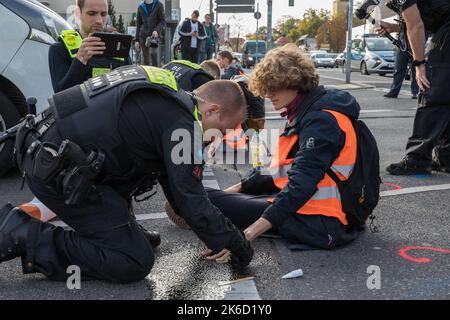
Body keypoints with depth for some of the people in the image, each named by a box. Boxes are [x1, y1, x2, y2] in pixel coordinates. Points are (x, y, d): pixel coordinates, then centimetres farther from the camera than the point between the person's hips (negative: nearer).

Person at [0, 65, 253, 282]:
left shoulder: (169, 94, 16)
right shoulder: (181, 121, -13)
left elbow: (170, 178, 22)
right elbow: (191, 198, -12)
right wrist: (236, 244, 3)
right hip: (59, 173, -10)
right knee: (136, 262, -7)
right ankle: (26, 237, -7)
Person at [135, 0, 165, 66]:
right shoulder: (140, 7, 14)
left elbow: (163, 21, 0)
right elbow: (138, 25, 18)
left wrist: (157, 30, -20)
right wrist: (137, 40, 12)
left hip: (154, 36, -3)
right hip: (143, 37, 3)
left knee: (155, 61, -14)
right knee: (146, 60, 0)